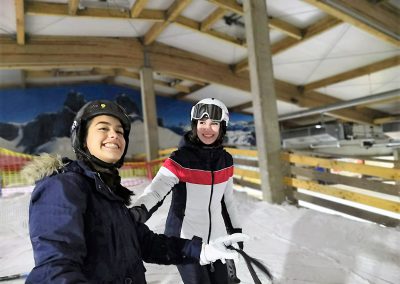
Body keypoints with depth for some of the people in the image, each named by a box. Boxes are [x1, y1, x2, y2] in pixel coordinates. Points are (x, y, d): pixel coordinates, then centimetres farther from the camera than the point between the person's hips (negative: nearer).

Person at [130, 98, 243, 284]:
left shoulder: (226, 160, -2)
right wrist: (138, 211, -51)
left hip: (217, 239, 5)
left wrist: (236, 230, 15)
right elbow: (156, 190, -32)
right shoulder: (180, 159, -18)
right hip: (185, 240, -5)